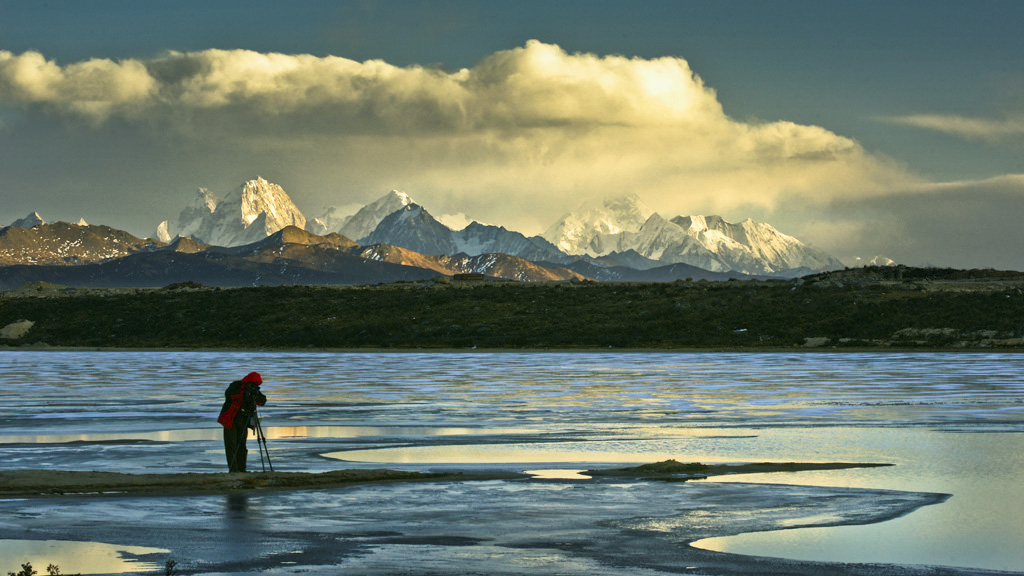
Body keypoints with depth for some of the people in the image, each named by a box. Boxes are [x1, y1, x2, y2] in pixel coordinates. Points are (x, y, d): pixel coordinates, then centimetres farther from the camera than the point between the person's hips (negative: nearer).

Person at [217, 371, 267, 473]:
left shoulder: (253, 390, 3)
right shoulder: (236, 385, -10)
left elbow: (262, 401, -7)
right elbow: (228, 394, -29)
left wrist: (256, 395, -27)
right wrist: (244, 393, -37)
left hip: (243, 422, 4)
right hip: (231, 419, -4)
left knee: (242, 445, 3)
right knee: (231, 445, -9)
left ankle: (241, 469, 5)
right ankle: (233, 469, -12)